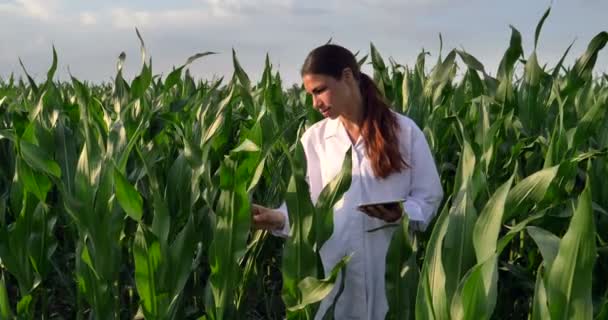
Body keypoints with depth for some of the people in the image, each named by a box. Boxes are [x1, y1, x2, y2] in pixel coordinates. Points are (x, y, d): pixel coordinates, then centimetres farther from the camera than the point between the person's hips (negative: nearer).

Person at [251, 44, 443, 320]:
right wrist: (279, 218, -17)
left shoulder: (405, 130, -2)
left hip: (389, 266, -1)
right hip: (330, 268, 1)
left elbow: (429, 197, 2)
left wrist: (401, 213, -18)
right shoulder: (313, 138, 5)